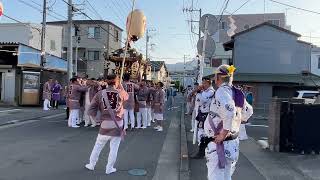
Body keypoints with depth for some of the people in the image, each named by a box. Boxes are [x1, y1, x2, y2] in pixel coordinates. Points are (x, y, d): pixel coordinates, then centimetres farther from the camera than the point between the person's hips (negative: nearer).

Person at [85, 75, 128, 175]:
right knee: (114, 148, 10)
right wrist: (120, 87, 26)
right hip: (118, 125, -1)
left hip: (105, 124, 1)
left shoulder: (100, 94, -3)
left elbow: (90, 111, -5)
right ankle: (109, 168, 20)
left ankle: (91, 165, 32)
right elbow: (127, 96, 23)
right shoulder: (120, 93, -3)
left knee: (98, 146, 17)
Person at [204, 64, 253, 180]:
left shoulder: (222, 91, -19)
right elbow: (248, 111, 23)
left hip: (219, 145, -9)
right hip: (233, 143, 9)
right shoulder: (237, 93, 7)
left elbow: (229, 112, -35)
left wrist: (224, 134, -25)